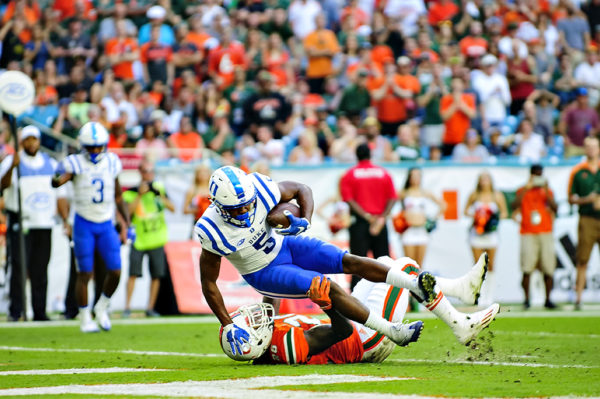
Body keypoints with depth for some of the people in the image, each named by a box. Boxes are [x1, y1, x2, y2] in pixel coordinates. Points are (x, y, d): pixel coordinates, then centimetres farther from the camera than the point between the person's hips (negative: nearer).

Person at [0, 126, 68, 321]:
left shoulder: (51, 164, 12)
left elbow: (59, 195, 16)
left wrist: (65, 220, 8)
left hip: (44, 224, 4)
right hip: (20, 223, -4)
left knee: (40, 270, 5)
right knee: (18, 267, -10)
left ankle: (39, 311, 9)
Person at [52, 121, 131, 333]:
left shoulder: (111, 163, 3)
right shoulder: (75, 164, -9)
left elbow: (118, 197, 14)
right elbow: (57, 182, -27)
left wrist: (127, 223, 14)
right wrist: (58, 178, -51)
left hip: (106, 224, 4)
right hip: (84, 225, -4)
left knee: (115, 271, -4)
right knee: (84, 274, -1)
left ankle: (102, 307, 21)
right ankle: (85, 319, 10)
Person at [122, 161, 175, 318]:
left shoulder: (158, 188, 6)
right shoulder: (131, 193, -4)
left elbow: (172, 208, 0)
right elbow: (128, 211, -19)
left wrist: (160, 196, -14)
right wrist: (140, 195, -20)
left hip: (156, 240, 3)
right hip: (138, 239, -3)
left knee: (156, 275, 3)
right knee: (133, 273, -9)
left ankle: (150, 307, 10)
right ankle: (127, 307, -4)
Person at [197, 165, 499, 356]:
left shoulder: (259, 188, -24)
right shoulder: (213, 232, -30)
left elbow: (301, 190, -4)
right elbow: (208, 283, -18)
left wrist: (304, 222, -24)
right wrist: (227, 326, -21)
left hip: (283, 247, 3)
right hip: (263, 273, -3)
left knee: (354, 263, -13)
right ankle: (393, 332, -23)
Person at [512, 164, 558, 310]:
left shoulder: (547, 192, 13)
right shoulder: (523, 191, 8)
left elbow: (555, 208, -1)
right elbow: (514, 206, -10)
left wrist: (546, 191, -9)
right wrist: (527, 188, -12)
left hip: (545, 234, 2)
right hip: (528, 234, -2)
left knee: (548, 268, -2)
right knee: (527, 268, -11)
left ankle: (548, 299, 7)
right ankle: (526, 299, -4)